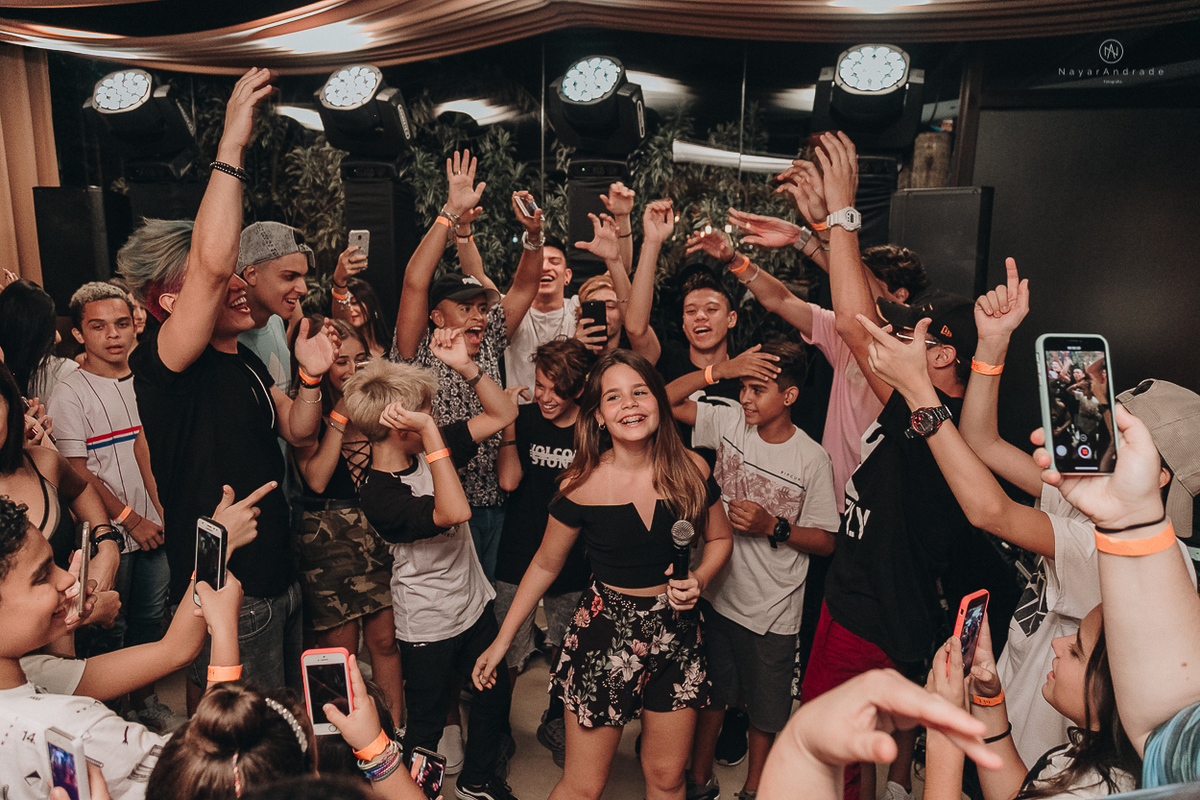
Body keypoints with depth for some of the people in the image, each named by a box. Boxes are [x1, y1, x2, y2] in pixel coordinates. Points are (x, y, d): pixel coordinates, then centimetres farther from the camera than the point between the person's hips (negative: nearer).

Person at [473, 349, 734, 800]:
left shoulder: (690, 469, -8)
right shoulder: (581, 486, -14)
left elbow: (719, 538, 8)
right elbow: (546, 564, 0)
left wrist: (699, 579, -12)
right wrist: (501, 641, 2)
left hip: (676, 630, 2)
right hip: (605, 631, -2)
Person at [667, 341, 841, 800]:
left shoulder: (811, 459, -15)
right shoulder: (729, 422, -7)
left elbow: (825, 541, -8)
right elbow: (666, 400, -9)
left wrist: (773, 527, -22)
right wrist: (722, 369, -18)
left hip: (772, 611, -2)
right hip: (717, 592, 2)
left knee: (765, 709, 17)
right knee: (711, 695, 20)